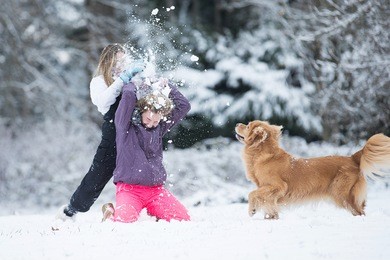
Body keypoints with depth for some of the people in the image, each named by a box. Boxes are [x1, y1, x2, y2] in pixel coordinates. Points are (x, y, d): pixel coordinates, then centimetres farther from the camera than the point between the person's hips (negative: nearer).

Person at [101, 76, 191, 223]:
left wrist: (167, 87, 10)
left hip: (156, 189, 5)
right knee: (125, 221, -31)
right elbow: (128, 95, -18)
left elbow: (184, 106, 14)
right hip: (129, 188, -5)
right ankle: (110, 213, 5)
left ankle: (153, 213, 15)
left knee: (183, 218, -14)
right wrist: (132, 85, 3)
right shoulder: (126, 125, -4)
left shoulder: (159, 127, 12)